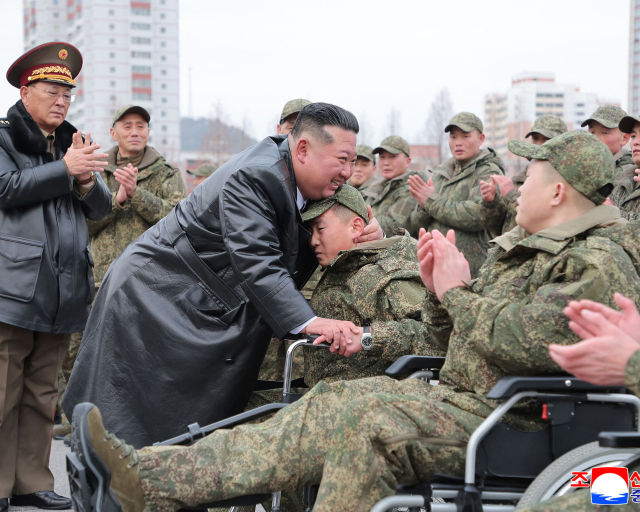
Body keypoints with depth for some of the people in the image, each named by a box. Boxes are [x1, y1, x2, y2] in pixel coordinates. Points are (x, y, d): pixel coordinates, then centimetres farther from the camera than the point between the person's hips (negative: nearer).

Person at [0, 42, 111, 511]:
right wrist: (65, 169, -15)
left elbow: (101, 208, 14)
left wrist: (87, 180, -7)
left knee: (42, 395, 11)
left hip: (62, 291, 6)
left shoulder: (73, 143, 19)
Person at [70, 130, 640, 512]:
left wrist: (459, 291, -11)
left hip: (508, 421, -9)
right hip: (463, 397, 9)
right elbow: (453, 339, 21)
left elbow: (519, 343, -26)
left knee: (368, 419, -29)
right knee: (330, 407, -6)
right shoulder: (525, 247, 20)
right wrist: (438, 286, 2)